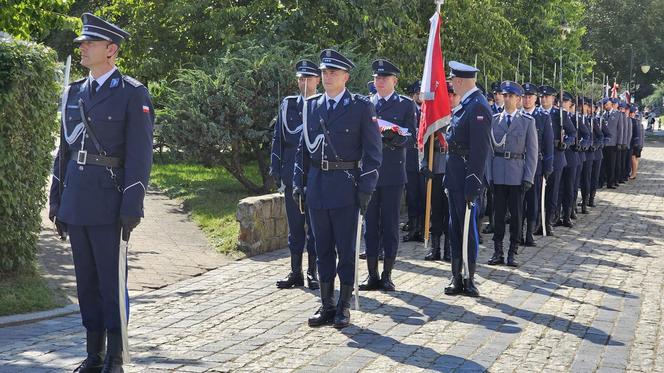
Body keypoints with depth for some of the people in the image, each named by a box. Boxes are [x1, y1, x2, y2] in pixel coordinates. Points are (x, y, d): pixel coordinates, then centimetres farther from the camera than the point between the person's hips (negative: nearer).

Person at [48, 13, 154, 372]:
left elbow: (140, 154, -9)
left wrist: (132, 208, -14)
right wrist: (56, 198, 14)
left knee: (112, 282, -1)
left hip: (109, 204, -6)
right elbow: (65, 149, 18)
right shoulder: (73, 93, 14)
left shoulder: (133, 94, -5)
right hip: (76, 202, 6)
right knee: (86, 282, 11)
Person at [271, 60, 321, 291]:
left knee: (315, 224, 3)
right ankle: (295, 272, 15)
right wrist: (276, 168, 4)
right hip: (292, 173, 3)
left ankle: (313, 272, 11)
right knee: (294, 224, 8)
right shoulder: (287, 104, 10)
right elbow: (278, 137, 11)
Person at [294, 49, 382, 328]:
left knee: (346, 250, 2)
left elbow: (373, 151, -4)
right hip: (317, 187, 5)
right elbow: (303, 148, 16)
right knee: (323, 249, 10)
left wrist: (366, 188, -10)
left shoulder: (362, 107, -2)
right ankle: (326, 306, 18)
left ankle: (344, 306, 12)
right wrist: (299, 183, 10)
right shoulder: (311, 107, 12)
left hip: (345, 187, -4)